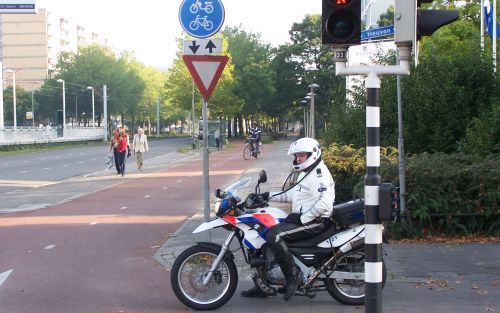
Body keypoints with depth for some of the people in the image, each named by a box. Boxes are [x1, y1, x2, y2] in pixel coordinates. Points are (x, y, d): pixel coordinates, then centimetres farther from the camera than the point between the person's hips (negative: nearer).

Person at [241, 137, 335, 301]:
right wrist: (268, 196, 15)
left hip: (316, 221, -11)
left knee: (275, 235, -28)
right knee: (264, 233, 10)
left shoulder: (319, 174, -14)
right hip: (302, 218, 11)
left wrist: (302, 218, -22)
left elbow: (324, 203, -25)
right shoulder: (305, 173, 20)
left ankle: (292, 275, -19)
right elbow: (291, 194, 26)